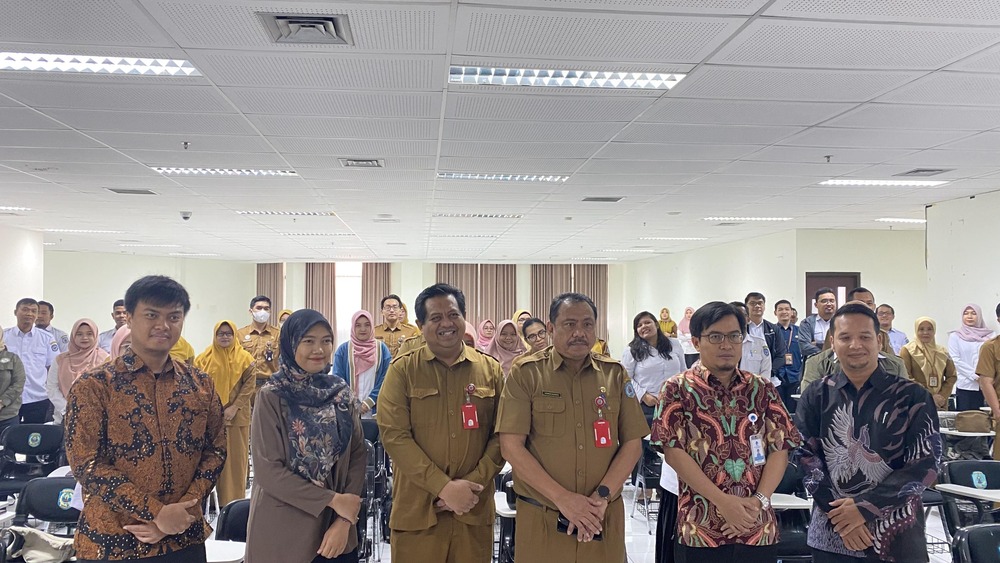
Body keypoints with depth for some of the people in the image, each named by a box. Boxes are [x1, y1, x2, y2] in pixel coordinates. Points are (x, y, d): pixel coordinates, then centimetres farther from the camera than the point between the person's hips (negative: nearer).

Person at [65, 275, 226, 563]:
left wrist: (179, 512, -10)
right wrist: (155, 513, -17)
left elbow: (215, 450, 4)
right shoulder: (93, 385, -6)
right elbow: (85, 462, -12)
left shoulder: (201, 384, 5)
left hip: (185, 538, 3)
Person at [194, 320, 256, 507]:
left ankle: (235, 500, 12)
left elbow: (250, 385, -3)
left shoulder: (244, 358, 1)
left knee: (236, 457, 3)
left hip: (237, 416, -1)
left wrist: (235, 407, -12)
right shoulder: (205, 357, 4)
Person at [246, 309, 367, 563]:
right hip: (283, 531, -3)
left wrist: (345, 520, -11)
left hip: (337, 529, 3)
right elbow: (267, 470, -13)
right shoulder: (271, 397, -9)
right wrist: (332, 500, -15)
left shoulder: (342, 393, 2)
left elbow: (358, 456, 0)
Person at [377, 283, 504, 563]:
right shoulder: (402, 370, -1)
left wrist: (471, 484, -9)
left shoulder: (491, 370, 6)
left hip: (474, 508, 2)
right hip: (416, 508, -2)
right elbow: (394, 436, -9)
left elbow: (501, 435, 4)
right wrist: (444, 487, -15)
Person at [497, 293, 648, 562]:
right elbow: (511, 446, -10)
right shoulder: (525, 373, -4)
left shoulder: (615, 373, 4)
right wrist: (562, 498, -15)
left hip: (604, 518, 2)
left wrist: (602, 495, -9)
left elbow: (633, 443, 4)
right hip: (541, 519, -2)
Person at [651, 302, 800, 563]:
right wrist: (722, 501, -15)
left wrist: (759, 501, -11)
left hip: (759, 528, 3)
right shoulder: (677, 389, -1)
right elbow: (673, 452, -8)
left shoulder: (763, 389, 7)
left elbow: (780, 449, 3)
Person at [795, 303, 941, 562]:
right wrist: (840, 515, -14)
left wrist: (864, 506, -16)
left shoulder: (913, 397, -2)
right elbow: (806, 459, -2)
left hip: (897, 537, -1)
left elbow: (925, 464, -8)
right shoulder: (815, 397, 2)